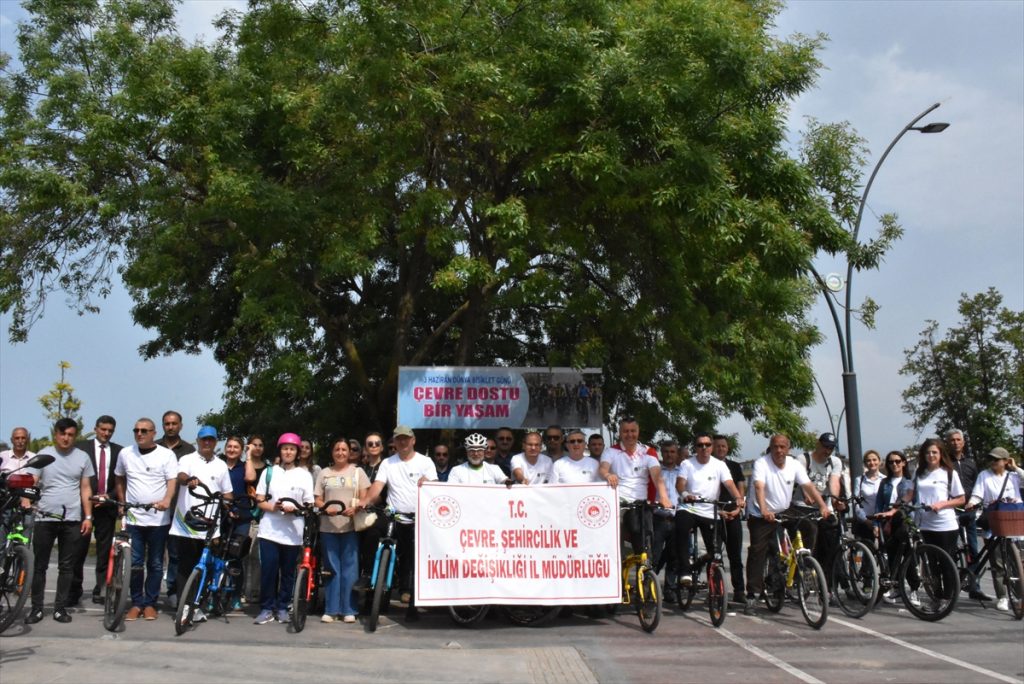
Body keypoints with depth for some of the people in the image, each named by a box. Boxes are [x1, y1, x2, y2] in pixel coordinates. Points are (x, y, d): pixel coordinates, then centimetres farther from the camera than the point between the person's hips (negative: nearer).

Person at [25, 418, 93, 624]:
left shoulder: (82, 457, 5)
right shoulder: (44, 454, 4)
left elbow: (85, 489, 7)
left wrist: (88, 517, 1)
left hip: (72, 520, 0)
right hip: (45, 518, 0)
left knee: (66, 567, 5)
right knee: (39, 566, 5)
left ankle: (60, 607, 13)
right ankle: (36, 608, 14)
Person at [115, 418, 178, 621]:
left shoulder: (167, 454, -3)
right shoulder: (125, 453, 7)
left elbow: (172, 481, -10)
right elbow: (119, 479, 19)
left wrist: (167, 501, -28)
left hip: (159, 519, -2)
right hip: (133, 518, 2)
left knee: (155, 564, 6)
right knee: (134, 563, 1)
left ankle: (150, 604, 16)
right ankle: (136, 603, 14)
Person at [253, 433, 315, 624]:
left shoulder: (305, 475, 5)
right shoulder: (269, 471, 9)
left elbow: (309, 505, 4)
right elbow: (259, 501, 7)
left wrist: (294, 509, -16)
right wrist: (272, 507, -13)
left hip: (293, 533, 0)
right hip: (269, 530, 0)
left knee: (288, 572, 5)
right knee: (268, 571, -4)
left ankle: (282, 608, 16)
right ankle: (266, 608, 7)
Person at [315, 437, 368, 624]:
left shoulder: (357, 471, 9)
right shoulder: (324, 473, 12)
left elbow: (364, 497, 3)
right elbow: (317, 499, 8)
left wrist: (355, 509, -17)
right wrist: (326, 508, -13)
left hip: (350, 526, -1)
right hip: (328, 527, 1)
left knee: (349, 569, -1)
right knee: (333, 569, 3)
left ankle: (348, 610, 5)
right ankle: (331, 610, 8)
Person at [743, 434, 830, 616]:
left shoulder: (795, 464, -1)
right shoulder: (761, 463, -15)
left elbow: (809, 486, -8)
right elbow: (759, 487, -28)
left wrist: (823, 506, -23)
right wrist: (764, 510, -45)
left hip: (783, 514, 4)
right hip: (760, 516, -4)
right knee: (757, 554, -8)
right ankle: (752, 596, -7)